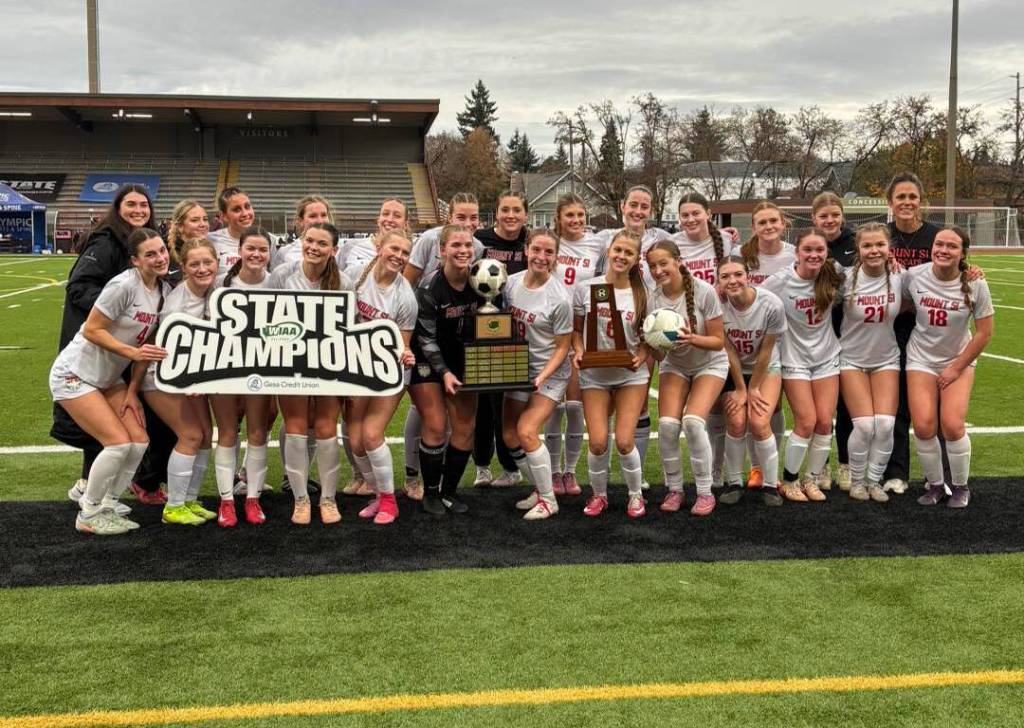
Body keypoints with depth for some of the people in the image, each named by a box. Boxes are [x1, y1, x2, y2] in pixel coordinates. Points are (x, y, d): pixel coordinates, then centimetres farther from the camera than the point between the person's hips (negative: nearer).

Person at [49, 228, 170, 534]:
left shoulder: (164, 291, 0)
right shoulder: (124, 285, -23)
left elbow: (148, 344, 5)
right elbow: (92, 330, -21)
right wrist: (133, 352, -28)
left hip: (109, 378, 7)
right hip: (75, 374, -7)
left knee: (139, 440, -3)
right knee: (119, 442, -15)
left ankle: (107, 505, 14)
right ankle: (88, 515, 3)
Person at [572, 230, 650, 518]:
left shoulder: (642, 295, -4)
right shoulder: (586, 288, -5)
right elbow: (576, 329, 5)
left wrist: (641, 357, -16)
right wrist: (578, 352, -13)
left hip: (631, 375, 0)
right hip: (594, 375, 0)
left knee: (624, 441, -9)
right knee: (598, 442, -9)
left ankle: (636, 494, 17)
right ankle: (598, 494, 18)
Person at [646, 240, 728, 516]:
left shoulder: (704, 291, -21)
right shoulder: (654, 301, -13)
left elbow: (718, 341, -15)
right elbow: (659, 356, -9)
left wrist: (691, 338, -33)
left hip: (710, 364, -3)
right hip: (674, 365, 3)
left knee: (693, 421, -23)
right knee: (667, 424, -16)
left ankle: (705, 492, -7)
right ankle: (674, 489, 4)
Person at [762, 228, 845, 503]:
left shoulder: (833, 276, -7)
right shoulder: (781, 281, -15)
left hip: (827, 357, 3)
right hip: (795, 359, -3)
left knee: (825, 421, -2)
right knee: (807, 423, -8)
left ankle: (812, 479, 17)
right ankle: (789, 480, 11)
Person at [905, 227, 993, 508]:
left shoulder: (975, 284, -15)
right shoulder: (914, 276, -13)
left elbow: (984, 332, -8)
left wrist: (957, 367, -8)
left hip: (959, 361, -1)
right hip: (921, 360, 1)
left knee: (952, 425, -15)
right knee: (924, 426, -12)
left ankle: (960, 487, 10)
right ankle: (935, 485, 12)